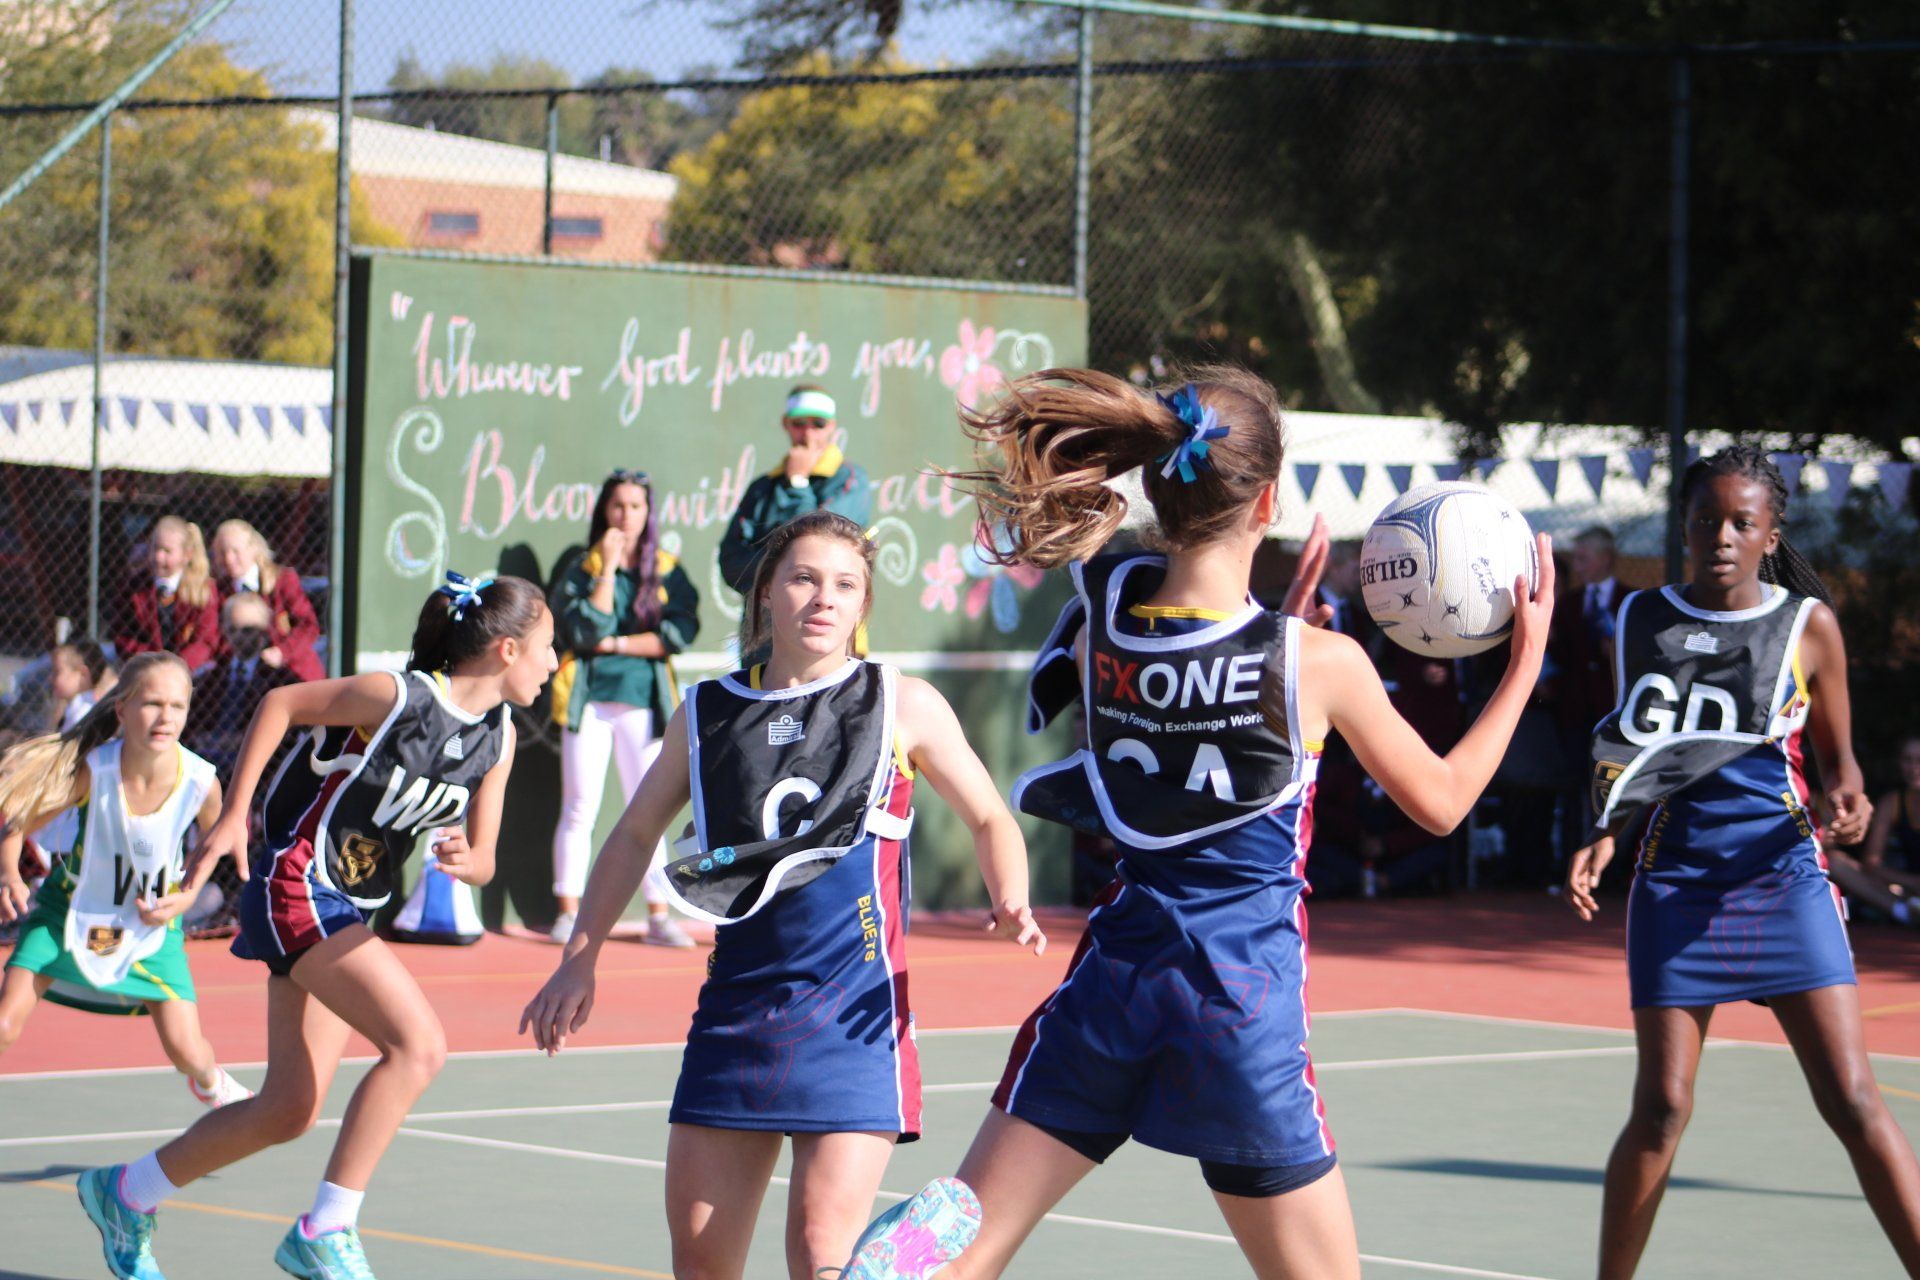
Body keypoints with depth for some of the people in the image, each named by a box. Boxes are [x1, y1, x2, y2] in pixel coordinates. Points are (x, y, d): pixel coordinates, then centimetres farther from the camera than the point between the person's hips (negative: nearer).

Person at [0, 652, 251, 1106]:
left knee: (185, 1049, -5)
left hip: (152, 919, 1)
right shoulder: (92, 769, -27)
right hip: (71, 906, -1)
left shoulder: (201, 783, -22)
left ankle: (211, 1084, 32)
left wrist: (186, 896, -11)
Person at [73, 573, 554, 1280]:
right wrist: (232, 817, -7)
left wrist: (466, 861, -17)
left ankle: (125, 1194, 29)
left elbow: (482, 862, 7)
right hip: (297, 889, -9)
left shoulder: (498, 737, 3)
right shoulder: (397, 696, -18)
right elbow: (280, 703, -7)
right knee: (418, 1044, -24)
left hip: (348, 914, 9)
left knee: (289, 1112, 11)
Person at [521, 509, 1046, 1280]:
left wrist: (1010, 907, -6)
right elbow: (635, 835, 23)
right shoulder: (707, 714, 10)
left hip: (856, 1011, -3)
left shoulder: (904, 706, 3)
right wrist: (580, 959, 17)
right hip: (736, 1006, 4)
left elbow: (989, 819, 13)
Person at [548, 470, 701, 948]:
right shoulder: (583, 568, 4)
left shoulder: (667, 571, 7)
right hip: (589, 698, -1)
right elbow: (587, 630, -10)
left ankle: (659, 915, 3)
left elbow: (679, 633, -6)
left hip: (644, 701, 1)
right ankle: (569, 912, 4)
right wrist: (608, 568, -12)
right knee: (579, 809, -1)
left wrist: (616, 644, -9)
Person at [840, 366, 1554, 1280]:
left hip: (1112, 980, 3)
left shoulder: (1098, 631, -2)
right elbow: (1441, 802, 5)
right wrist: (1524, 665, 14)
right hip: (1243, 999, -3)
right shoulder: (1321, 664, -11)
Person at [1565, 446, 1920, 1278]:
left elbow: (1835, 755, 10)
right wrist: (1601, 837, 2)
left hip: (1782, 874, -1)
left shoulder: (1808, 625, 2)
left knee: (1853, 1101, -9)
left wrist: (1847, 799, -12)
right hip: (1676, 880, 1)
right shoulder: (1641, 622, 6)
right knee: (1661, 1108, -4)